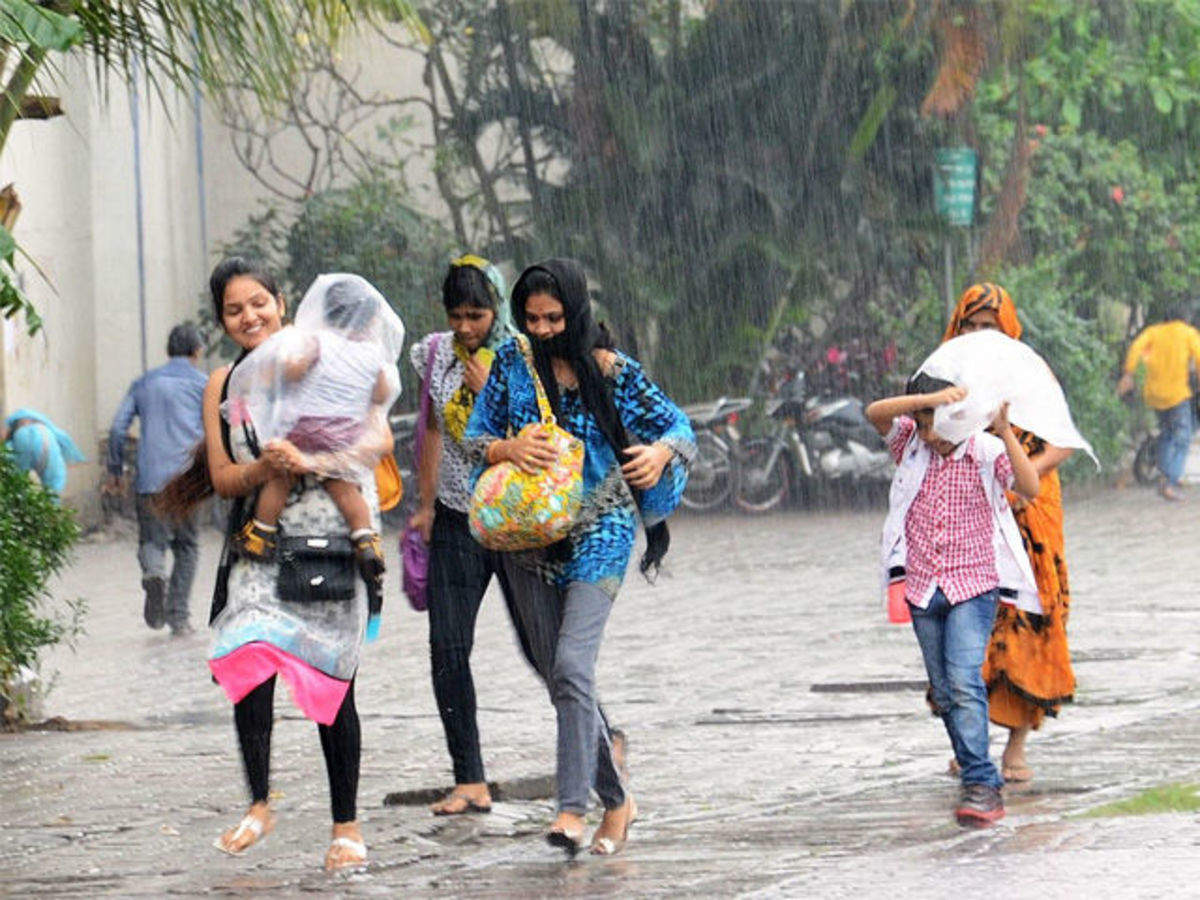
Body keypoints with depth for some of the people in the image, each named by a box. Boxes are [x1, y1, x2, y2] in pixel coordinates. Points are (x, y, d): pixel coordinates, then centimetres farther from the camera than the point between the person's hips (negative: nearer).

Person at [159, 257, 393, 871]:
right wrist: (265, 469, -14)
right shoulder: (223, 385, 11)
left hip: (335, 537, -2)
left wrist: (313, 460, -19)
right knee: (250, 657, -20)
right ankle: (259, 805, -9)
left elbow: (379, 437, -4)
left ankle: (346, 825, 12)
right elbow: (223, 477, 8)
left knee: (331, 681, 0)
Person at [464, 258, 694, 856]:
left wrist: (661, 451, -19)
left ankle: (572, 807, -23)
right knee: (560, 680, 7)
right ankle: (616, 798, 22)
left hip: (598, 533, -4)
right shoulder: (512, 363, 3)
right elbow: (475, 437, 4)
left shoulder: (612, 372, -4)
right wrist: (509, 449, -18)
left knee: (572, 664, -21)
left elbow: (679, 426, 3)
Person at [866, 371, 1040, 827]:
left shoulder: (986, 452, -5)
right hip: (922, 587, 5)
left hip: (973, 584, -5)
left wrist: (1004, 431, -29)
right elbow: (875, 413, -15)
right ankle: (981, 780, 20)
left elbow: (1030, 488, -20)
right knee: (944, 692, 9)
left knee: (964, 681, -19)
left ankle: (981, 785, -21)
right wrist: (929, 398, -28)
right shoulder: (911, 443, 3)